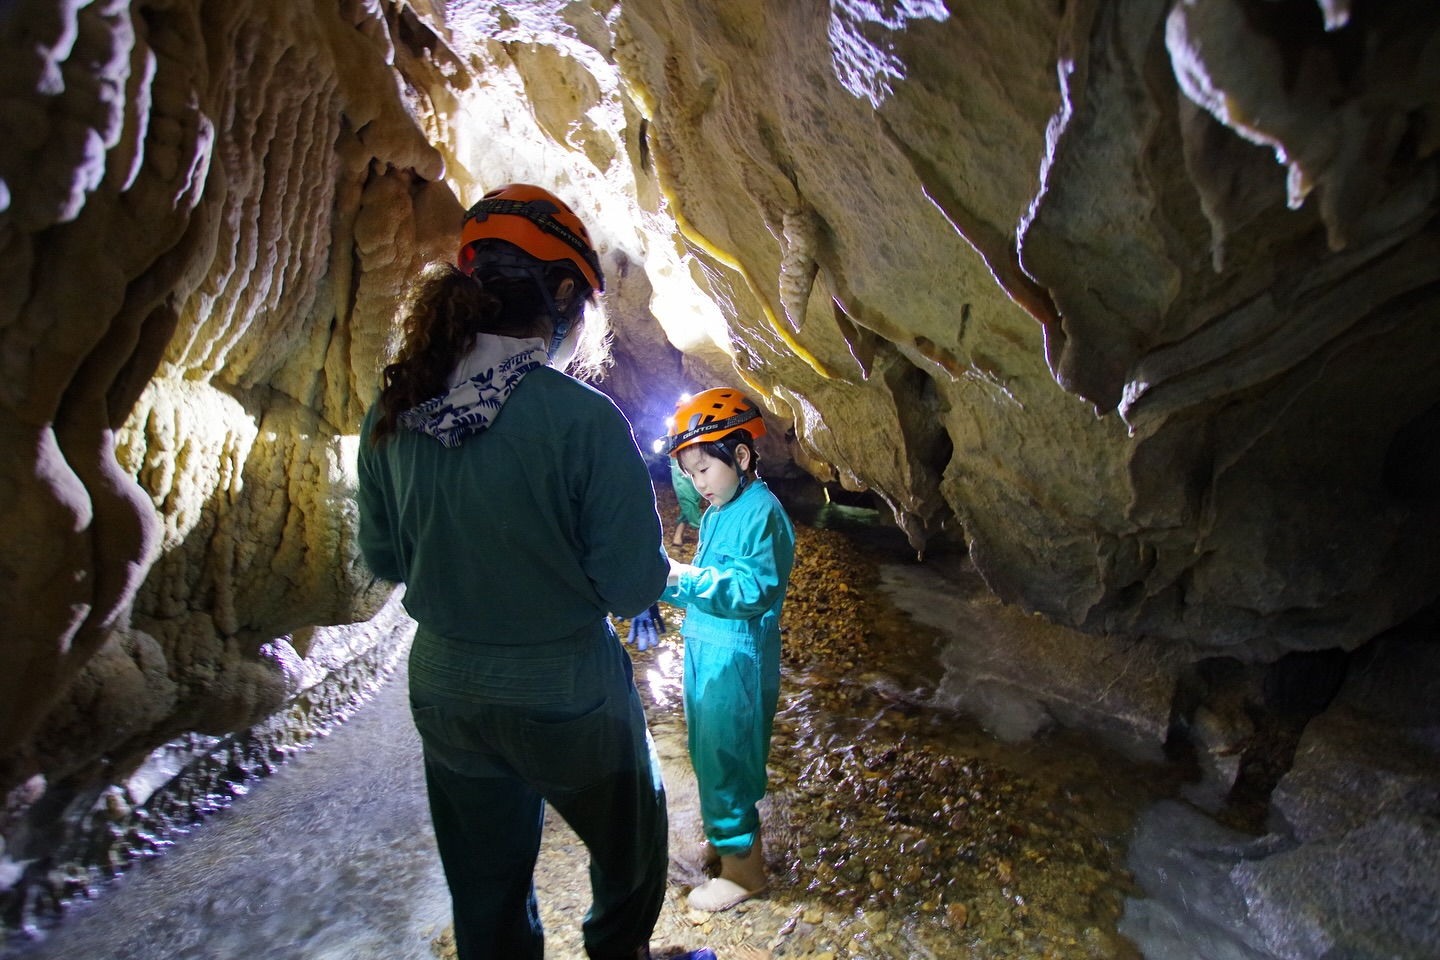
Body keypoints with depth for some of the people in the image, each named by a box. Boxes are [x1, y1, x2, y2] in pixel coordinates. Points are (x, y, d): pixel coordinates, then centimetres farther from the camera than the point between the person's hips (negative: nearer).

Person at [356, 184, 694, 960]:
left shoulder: (390, 415, -7)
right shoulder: (583, 418, -24)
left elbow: (382, 557, 5)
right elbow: (632, 586, -19)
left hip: (444, 692, 5)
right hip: (568, 698, -4)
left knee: (485, 898, 27)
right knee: (631, 853, 27)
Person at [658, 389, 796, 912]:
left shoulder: (762, 511, -19)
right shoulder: (715, 513, 10)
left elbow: (756, 590, -26)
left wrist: (688, 575, -28)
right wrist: (670, 579, 0)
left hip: (736, 659, -9)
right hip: (705, 651, 9)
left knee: (723, 758, 4)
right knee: (708, 752, 21)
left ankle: (742, 864, 25)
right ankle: (727, 834, 43)